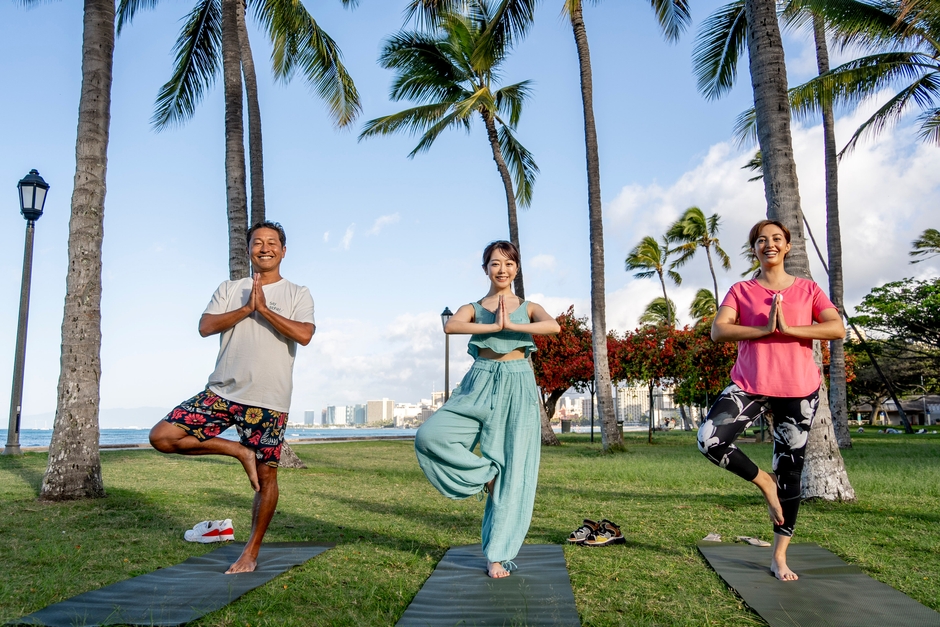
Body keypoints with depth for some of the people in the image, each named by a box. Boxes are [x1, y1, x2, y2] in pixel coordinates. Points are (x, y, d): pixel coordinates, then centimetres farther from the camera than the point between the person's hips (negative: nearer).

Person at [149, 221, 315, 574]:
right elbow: (205, 327, -3)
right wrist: (246, 308, -12)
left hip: (268, 400, -3)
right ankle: (239, 452, 4)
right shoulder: (229, 290, 13)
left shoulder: (297, 295, 5)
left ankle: (251, 552, 19)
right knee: (162, 437, -9)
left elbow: (304, 335, -14)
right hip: (221, 392, 3)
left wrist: (264, 309, -13)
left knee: (265, 477, 2)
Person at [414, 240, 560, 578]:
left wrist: (511, 324, -16)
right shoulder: (473, 308, 10)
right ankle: (485, 476, 1)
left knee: (513, 470, -3)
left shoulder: (528, 308, 10)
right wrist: (495, 325, -16)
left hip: (517, 388, -1)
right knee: (429, 435, -20)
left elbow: (554, 326, -13)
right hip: (480, 386, 1)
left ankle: (499, 554, 9)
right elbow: (450, 325, -14)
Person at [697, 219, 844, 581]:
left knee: (790, 472, 6)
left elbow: (837, 328, -7)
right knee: (709, 439, -23)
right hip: (751, 385, 0)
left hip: (799, 391, 0)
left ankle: (780, 556, 21)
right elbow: (718, 331, -9)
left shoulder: (807, 289, 7)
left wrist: (788, 329, -17)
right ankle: (763, 481, 6)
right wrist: (764, 329, -19)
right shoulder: (741, 291, 6)